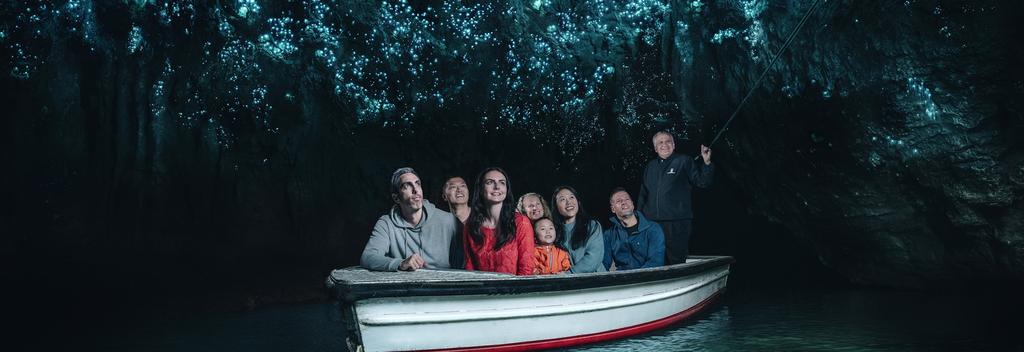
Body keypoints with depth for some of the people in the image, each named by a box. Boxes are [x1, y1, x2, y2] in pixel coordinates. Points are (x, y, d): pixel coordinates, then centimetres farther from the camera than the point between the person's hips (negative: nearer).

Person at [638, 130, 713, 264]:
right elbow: (643, 194, 23)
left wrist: (706, 163, -21)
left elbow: (702, 182, -6)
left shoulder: (684, 161, 4)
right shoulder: (650, 166, 18)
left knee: (677, 261, -4)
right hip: (651, 222, 5)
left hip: (677, 222, -5)